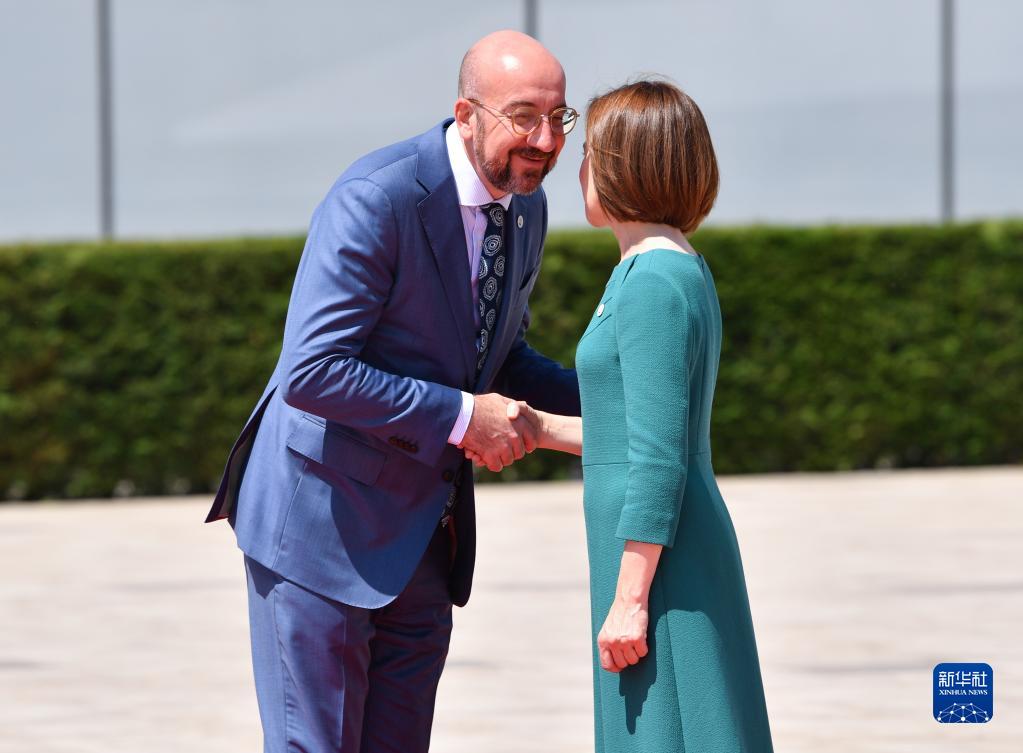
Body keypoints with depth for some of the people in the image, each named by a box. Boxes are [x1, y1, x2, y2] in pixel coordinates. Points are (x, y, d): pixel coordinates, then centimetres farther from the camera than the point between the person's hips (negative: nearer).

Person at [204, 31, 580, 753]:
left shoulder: (526, 209, 4)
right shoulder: (376, 199, -22)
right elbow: (312, 374, -27)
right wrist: (462, 417, -24)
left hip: (422, 537, 8)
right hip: (322, 522, -8)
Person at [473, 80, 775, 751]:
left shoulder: (652, 285, -16)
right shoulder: (680, 271, 14)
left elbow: (658, 461, -19)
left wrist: (630, 599, -18)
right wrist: (540, 428, 23)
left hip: (659, 567, -10)